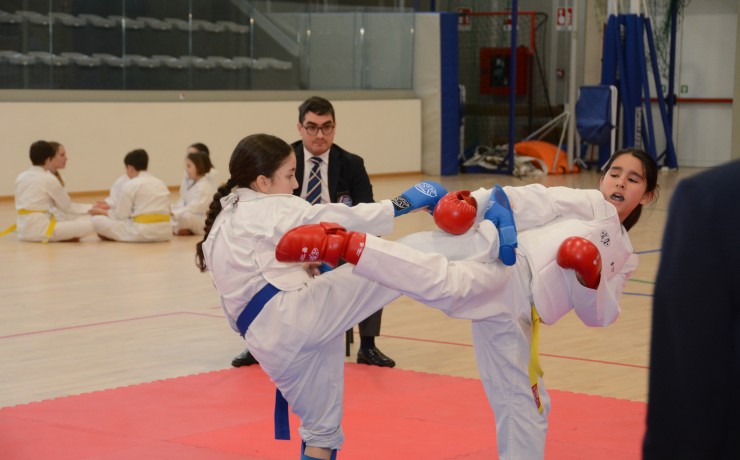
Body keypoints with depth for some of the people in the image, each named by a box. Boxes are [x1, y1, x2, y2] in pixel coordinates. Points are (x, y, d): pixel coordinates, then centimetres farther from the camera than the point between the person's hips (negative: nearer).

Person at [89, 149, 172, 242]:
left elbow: (120, 215, -1)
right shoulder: (160, 183, 17)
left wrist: (101, 212, 19)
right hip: (164, 232, 6)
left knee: (97, 220, 2)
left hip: (141, 232, -6)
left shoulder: (130, 185, -3)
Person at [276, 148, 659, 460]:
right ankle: (342, 244, -49)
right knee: (445, 284, -37)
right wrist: (477, 202, -13)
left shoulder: (623, 258, 31)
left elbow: (598, 315, 21)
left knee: (524, 404, 9)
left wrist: (591, 278, -1)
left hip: (515, 310, 6)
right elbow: (537, 201, 4)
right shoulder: (590, 204, 18)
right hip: (506, 264, -6)